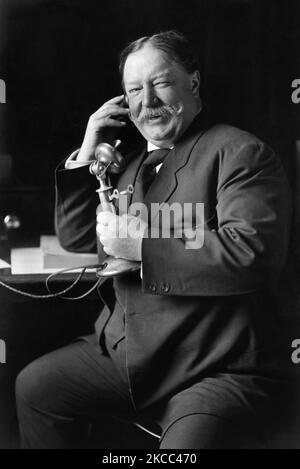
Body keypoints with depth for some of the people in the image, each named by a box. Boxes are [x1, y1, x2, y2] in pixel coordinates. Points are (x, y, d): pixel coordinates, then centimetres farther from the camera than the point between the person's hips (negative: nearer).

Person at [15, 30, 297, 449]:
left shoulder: (240, 152, -9)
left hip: (220, 370, -7)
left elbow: (251, 254, -23)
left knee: (188, 442, -32)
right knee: (34, 387, 12)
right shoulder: (130, 160, 16)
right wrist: (87, 154, 7)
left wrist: (142, 243, -20)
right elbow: (76, 239, 18)